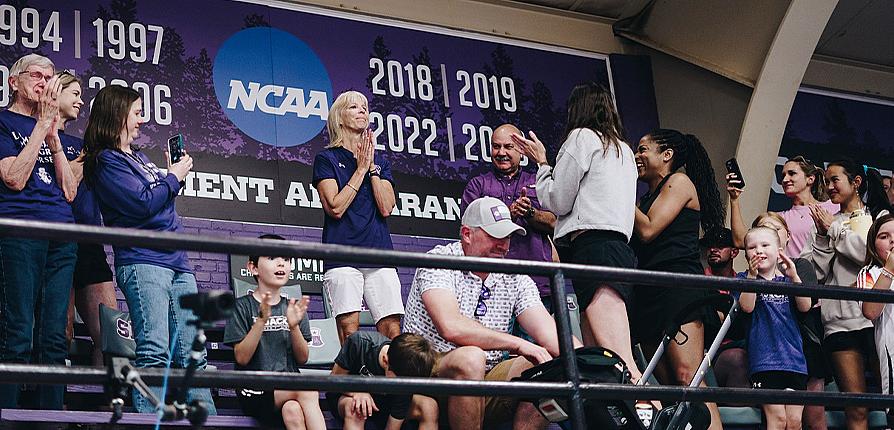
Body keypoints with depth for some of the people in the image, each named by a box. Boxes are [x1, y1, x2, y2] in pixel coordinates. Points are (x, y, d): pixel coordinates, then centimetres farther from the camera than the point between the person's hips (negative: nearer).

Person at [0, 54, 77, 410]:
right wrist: (42, 124, -6)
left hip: (62, 237, 6)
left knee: (54, 337, 2)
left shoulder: (52, 131, 23)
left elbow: (70, 192, 14)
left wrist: (53, 136, 4)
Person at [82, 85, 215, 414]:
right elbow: (142, 204, -13)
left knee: (192, 354, 3)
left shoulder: (138, 157, 23)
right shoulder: (106, 161, -3)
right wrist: (174, 177, -2)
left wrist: (175, 172, 14)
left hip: (177, 263, 8)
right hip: (143, 262, -8)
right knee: (154, 351, -15)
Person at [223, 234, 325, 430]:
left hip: (289, 388, 4)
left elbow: (302, 358, 8)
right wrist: (262, 320, -18)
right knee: (308, 390, -32)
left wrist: (294, 326, -9)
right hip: (255, 392, -4)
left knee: (293, 411, -33)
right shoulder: (242, 306, 3)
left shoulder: (293, 307, 15)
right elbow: (242, 357, -7)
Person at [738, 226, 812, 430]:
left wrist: (794, 276, -8)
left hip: (794, 358, 4)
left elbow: (805, 306, 1)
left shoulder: (788, 279, 15)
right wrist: (752, 274, -19)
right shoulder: (745, 278, 7)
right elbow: (747, 306, -10)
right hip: (764, 358, -3)